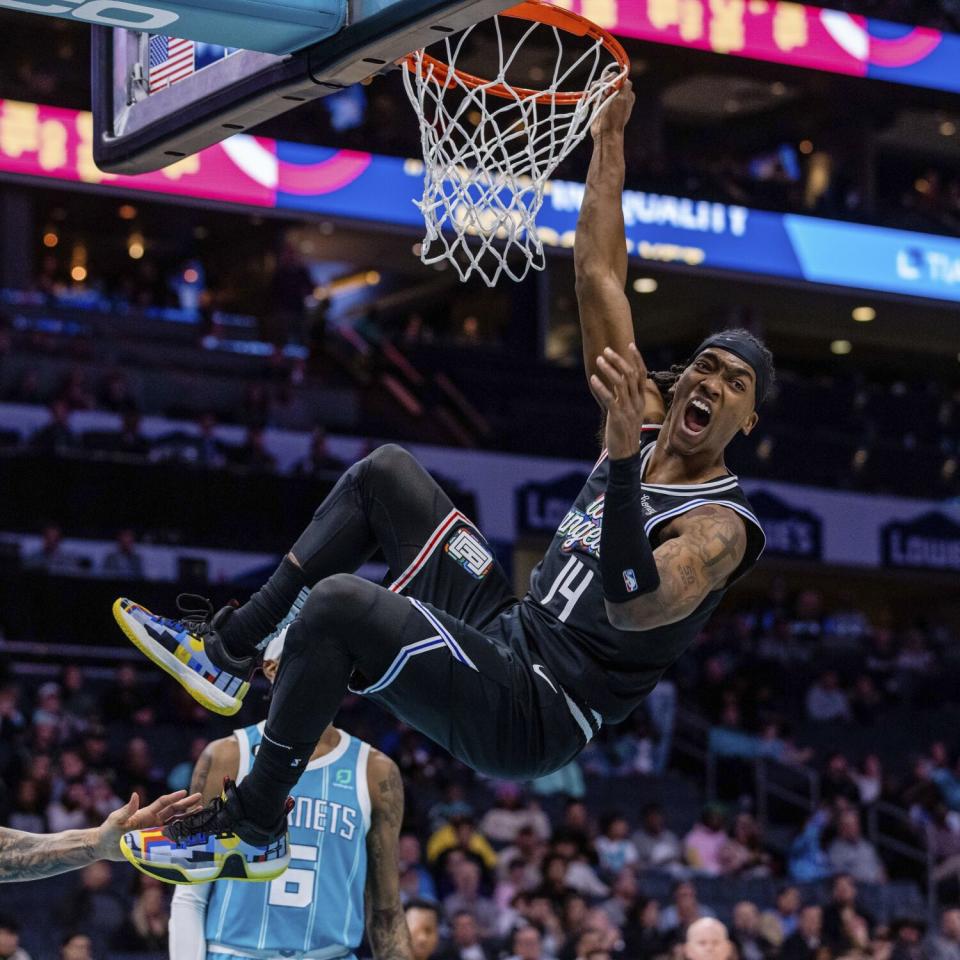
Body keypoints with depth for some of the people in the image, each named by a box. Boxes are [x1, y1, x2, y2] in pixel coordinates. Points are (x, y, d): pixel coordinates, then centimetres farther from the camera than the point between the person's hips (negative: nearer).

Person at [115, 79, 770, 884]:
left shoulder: (720, 527, -14)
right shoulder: (649, 420, 10)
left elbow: (633, 606, -35)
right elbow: (598, 276, 11)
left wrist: (624, 455, -45)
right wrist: (609, 133, 7)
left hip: (530, 720, -9)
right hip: (508, 633, 9)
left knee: (338, 603, -29)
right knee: (384, 473, 12)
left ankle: (254, 828, -15)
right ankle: (229, 648, 9)